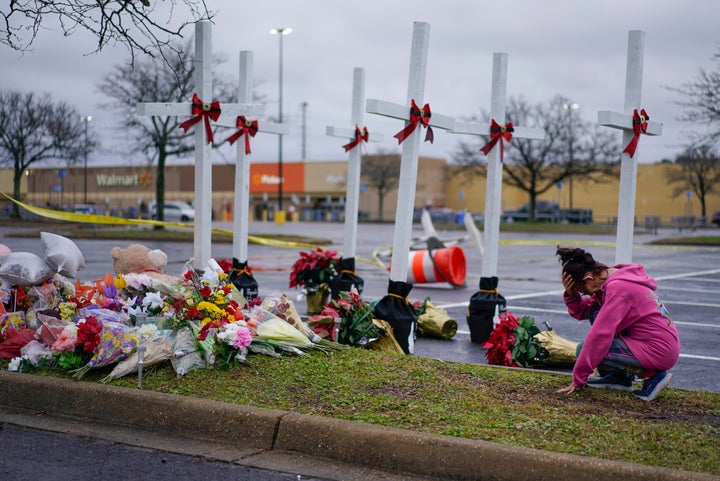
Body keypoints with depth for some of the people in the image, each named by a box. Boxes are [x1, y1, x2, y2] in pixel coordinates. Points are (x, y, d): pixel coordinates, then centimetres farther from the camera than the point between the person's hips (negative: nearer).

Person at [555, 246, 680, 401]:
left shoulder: (617, 288, -19)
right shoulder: (610, 280, 9)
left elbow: (600, 335, -21)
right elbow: (581, 312, 13)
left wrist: (578, 378, -16)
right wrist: (570, 295, -8)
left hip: (658, 352, -10)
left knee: (584, 349, -9)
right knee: (595, 312, 8)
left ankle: (652, 375, -5)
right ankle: (619, 376, 10)